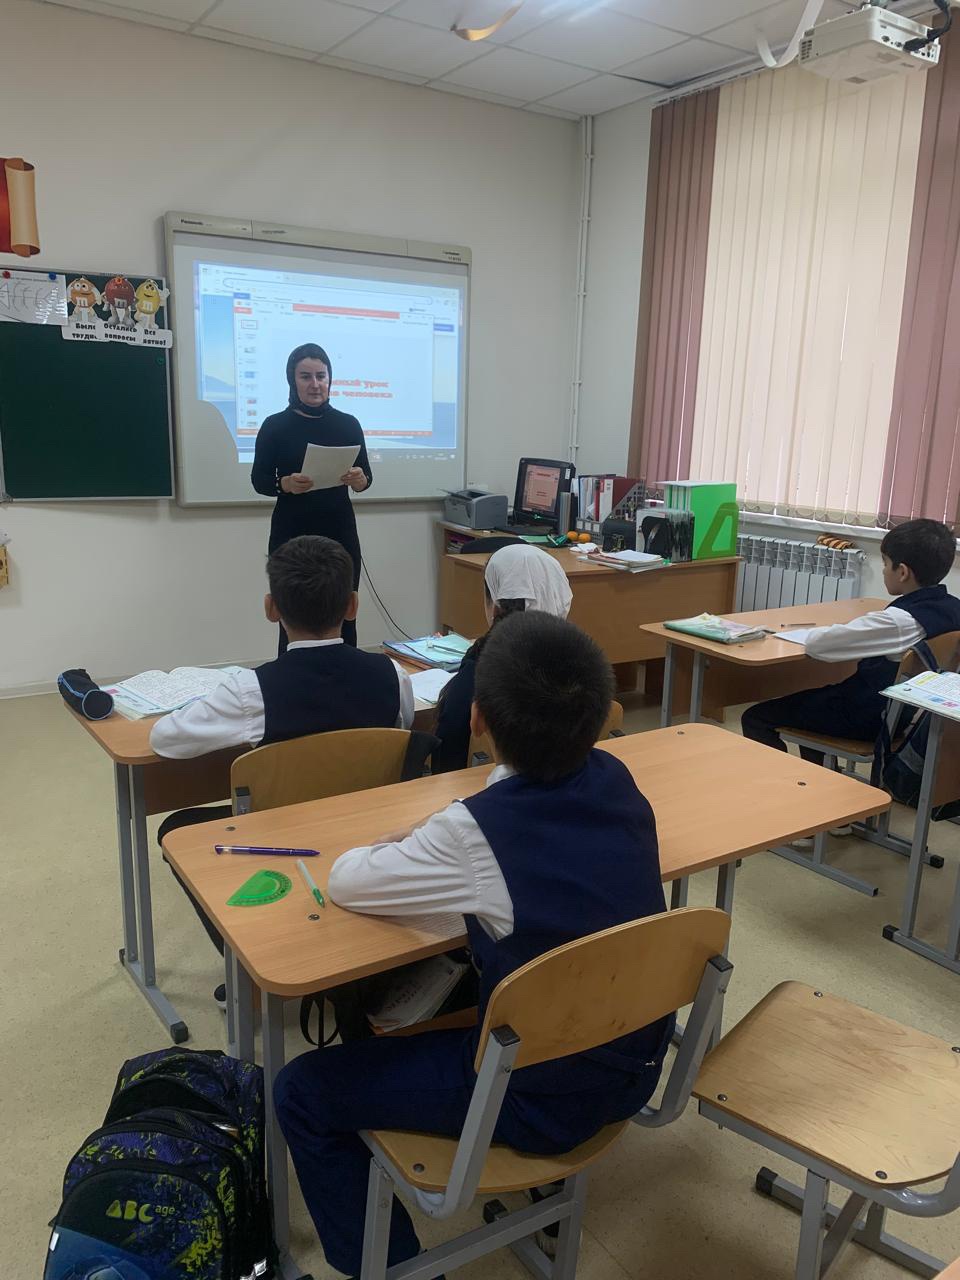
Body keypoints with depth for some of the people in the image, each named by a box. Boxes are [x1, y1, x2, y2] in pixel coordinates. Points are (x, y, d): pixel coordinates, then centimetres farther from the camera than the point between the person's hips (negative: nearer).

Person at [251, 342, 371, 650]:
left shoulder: (348, 424, 4)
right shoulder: (275, 425, 0)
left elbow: (366, 476, 6)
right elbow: (259, 481, 1)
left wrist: (359, 480, -17)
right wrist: (285, 484, -20)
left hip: (340, 532, 2)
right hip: (291, 534, -1)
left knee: (343, 616, 1)